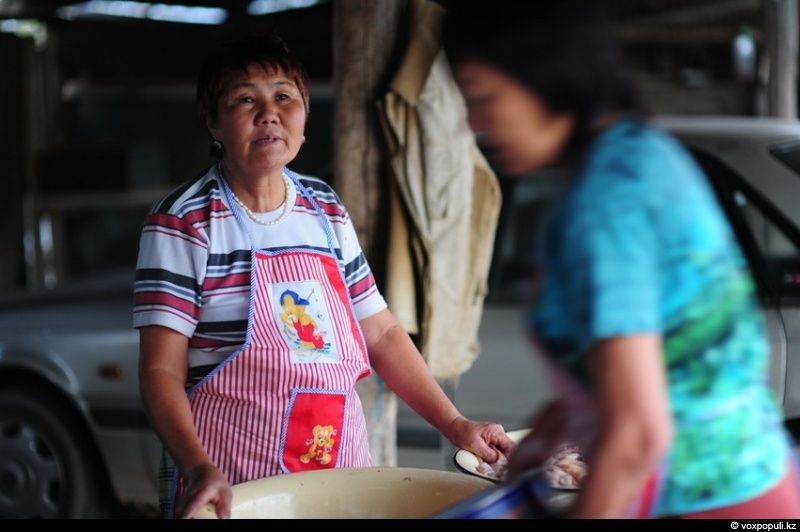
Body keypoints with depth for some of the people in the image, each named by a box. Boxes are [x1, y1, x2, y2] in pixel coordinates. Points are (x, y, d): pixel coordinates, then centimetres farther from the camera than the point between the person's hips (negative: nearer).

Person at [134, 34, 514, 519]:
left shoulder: (327, 211, 7)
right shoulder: (183, 223, -9)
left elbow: (382, 333, 12)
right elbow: (162, 370, -13)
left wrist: (454, 424, 4)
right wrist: (198, 468, -27)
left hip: (340, 463, 5)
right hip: (232, 480, -5)